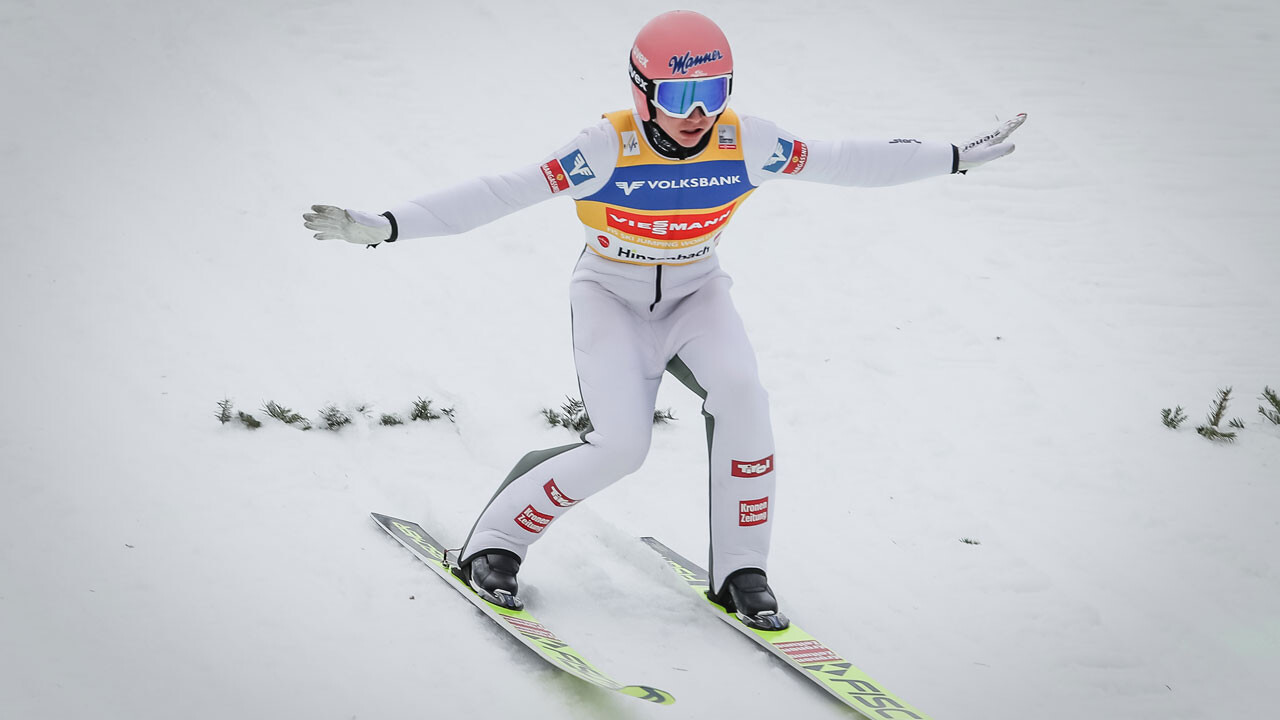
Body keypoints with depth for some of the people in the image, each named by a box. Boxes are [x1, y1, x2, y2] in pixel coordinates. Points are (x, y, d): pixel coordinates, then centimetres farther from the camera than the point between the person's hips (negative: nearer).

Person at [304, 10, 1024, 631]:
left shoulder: (747, 143, -16)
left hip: (696, 295, 3)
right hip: (612, 297, -3)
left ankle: (741, 571, -10)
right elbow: (498, 193, -28)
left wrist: (958, 157, -2)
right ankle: (494, 540, 3)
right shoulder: (608, 149, -26)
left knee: (742, 395, -26)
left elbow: (846, 161, -5)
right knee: (620, 446, -20)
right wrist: (382, 227, -35)